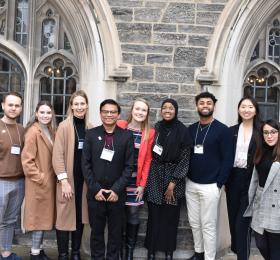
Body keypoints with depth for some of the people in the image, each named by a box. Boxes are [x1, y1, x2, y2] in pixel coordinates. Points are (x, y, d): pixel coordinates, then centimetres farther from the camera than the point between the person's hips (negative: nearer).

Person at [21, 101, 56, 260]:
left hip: (49, 182, 8)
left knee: (44, 216, 14)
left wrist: (49, 177, 8)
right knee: (39, 216, 1)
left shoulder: (50, 131, 10)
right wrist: (40, 177, -17)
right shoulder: (34, 131, -15)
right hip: (39, 183, -8)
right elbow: (27, 160, -18)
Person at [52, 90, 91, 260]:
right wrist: (64, 180, -16)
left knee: (81, 216, 11)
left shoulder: (90, 128, 5)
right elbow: (58, 156, -10)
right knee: (65, 216, 2)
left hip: (84, 179, 4)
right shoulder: (64, 126, -6)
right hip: (68, 179, -4)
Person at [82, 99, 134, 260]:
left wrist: (116, 189, -11)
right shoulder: (91, 134, 2)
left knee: (116, 233, 11)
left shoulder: (127, 136, -1)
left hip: (117, 194, 0)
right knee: (96, 232, 11)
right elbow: (86, 164, 0)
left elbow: (129, 166, -3)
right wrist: (95, 189, -8)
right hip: (95, 193, 1)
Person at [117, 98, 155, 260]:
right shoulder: (120, 126, -2)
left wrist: (142, 184, -2)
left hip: (136, 181, 1)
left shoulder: (150, 133, 1)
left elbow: (147, 160, 2)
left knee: (133, 216, 5)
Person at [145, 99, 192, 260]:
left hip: (174, 175, -2)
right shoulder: (156, 128, 3)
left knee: (171, 216, 5)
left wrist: (173, 182, -10)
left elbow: (185, 159, -6)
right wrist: (146, 178, 2)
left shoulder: (183, 131, -5)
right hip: (155, 175, 2)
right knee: (154, 215, 5)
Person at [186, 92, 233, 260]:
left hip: (210, 186, -5)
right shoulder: (191, 129, 8)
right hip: (191, 184, 5)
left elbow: (228, 159, -8)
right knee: (194, 223, 14)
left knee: (208, 226, 3)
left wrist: (219, 183, -11)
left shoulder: (223, 130, -6)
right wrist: (185, 177, 4)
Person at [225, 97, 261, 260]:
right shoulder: (231, 131, 6)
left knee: (243, 220, -6)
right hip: (233, 178, 3)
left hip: (251, 180, -3)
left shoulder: (261, 132, -2)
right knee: (233, 218, 14)